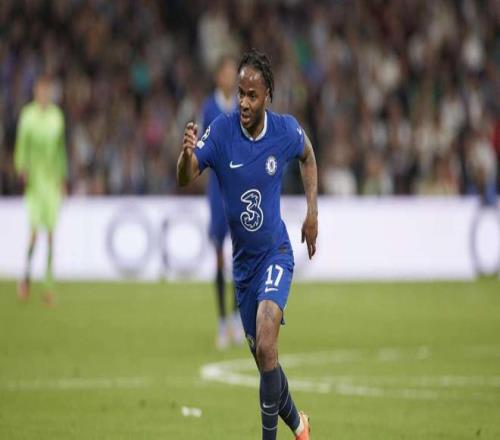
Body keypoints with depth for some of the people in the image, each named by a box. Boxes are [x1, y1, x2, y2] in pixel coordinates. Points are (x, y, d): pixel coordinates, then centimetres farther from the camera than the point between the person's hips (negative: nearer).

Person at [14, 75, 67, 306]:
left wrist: (62, 178, 13)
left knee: (51, 231, 0)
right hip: (35, 177, -3)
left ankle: (49, 283, 2)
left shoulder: (57, 116, 10)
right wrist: (22, 168, -18)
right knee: (34, 228, -12)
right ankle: (27, 276, 3)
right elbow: (22, 145, -2)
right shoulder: (28, 115, -1)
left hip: (53, 176, 3)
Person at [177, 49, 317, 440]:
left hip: (275, 253, -2)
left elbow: (308, 156, 12)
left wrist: (312, 211, 5)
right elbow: (185, 179, -25)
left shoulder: (286, 130, -12)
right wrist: (187, 155, -47)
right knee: (262, 357, 12)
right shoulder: (221, 131, -14)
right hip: (242, 261, 2)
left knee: (265, 346, -22)